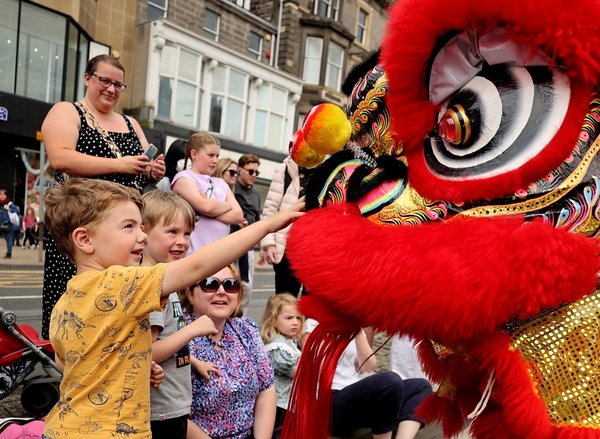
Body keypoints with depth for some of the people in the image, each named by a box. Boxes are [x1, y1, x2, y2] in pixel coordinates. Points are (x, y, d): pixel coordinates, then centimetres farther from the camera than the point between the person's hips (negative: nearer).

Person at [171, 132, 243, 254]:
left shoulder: (221, 183, 16)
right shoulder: (183, 178, -1)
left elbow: (237, 215, 3)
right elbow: (205, 206, -18)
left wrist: (211, 212, -12)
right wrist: (228, 205, 0)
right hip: (193, 252, -6)